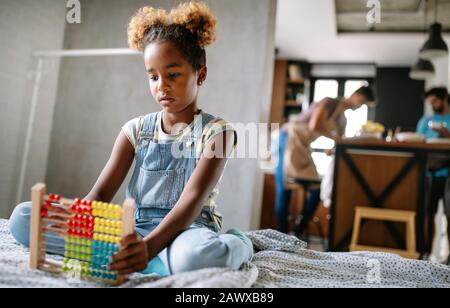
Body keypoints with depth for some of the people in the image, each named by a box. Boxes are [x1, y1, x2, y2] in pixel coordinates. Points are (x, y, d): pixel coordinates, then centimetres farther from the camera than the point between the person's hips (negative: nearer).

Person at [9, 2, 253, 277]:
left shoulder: (217, 131, -4)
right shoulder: (136, 130, 9)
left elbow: (193, 199, -18)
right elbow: (100, 194, 2)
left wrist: (150, 246, -35)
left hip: (186, 229, -5)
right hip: (135, 228, 5)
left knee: (197, 257, -45)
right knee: (23, 218, -10)